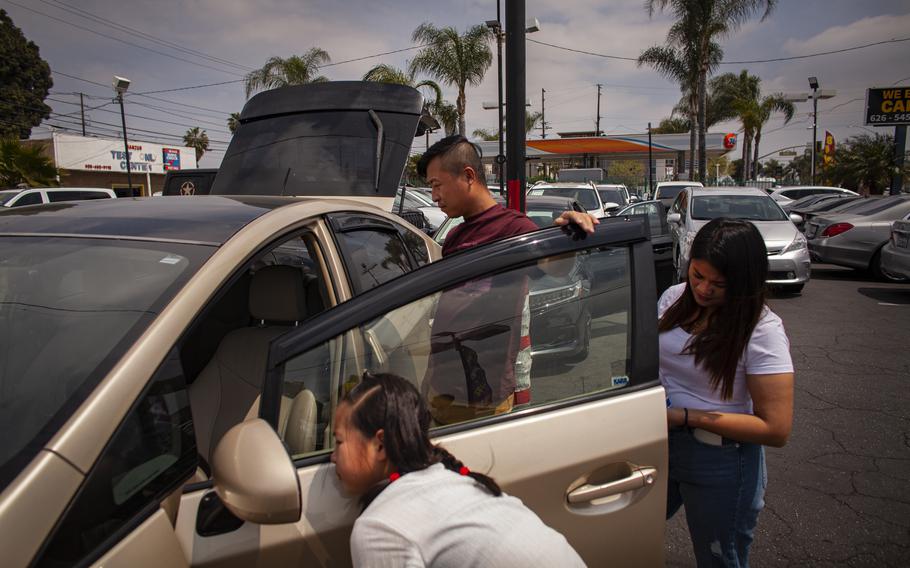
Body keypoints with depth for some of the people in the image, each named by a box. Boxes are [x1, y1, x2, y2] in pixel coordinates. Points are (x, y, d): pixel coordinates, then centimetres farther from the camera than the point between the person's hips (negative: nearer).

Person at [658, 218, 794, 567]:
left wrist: (686, 417, -24)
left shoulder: (761, 330, -20)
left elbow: (776, 430, -20)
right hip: (660, 446, 5)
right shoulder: (675, 298, -4)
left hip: (720, 463, -5)